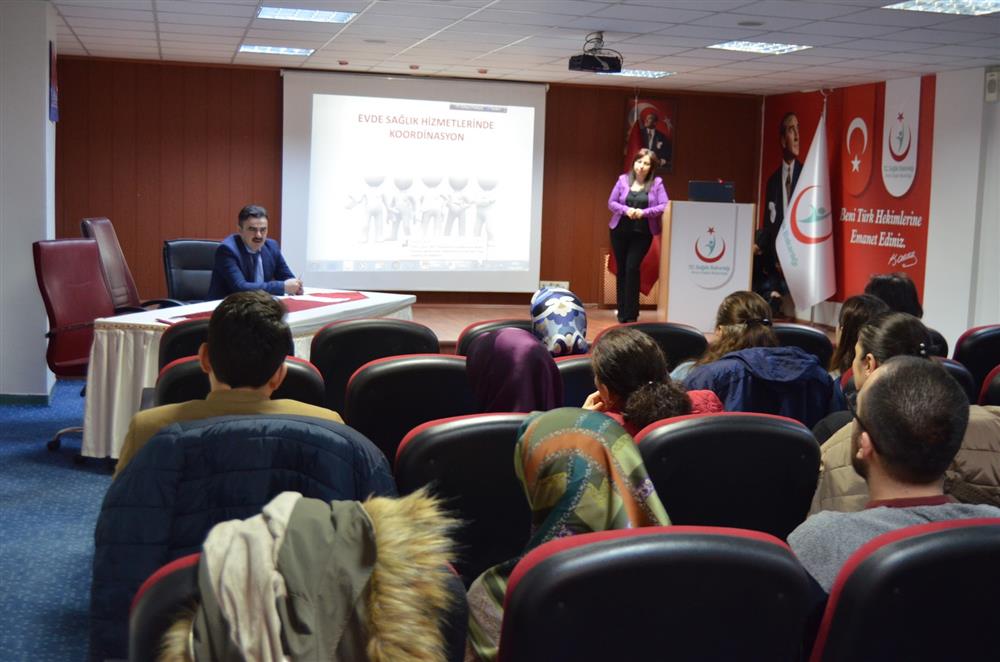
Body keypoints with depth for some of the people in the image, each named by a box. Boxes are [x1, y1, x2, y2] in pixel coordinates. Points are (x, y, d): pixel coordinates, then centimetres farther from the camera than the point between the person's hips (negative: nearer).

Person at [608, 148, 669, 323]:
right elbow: (611, 203, 3)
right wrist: (626, 210, -16)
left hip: (642, 234, -2)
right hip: (620, 231, 3)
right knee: (622, 269, 7)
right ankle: (622, 311, 18)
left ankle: (630, 313, -4)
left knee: (632, 268, -12)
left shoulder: (657, 183, -1)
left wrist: (644, 212, -21)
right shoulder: (623, 179, 3)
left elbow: (664, 206, -8)